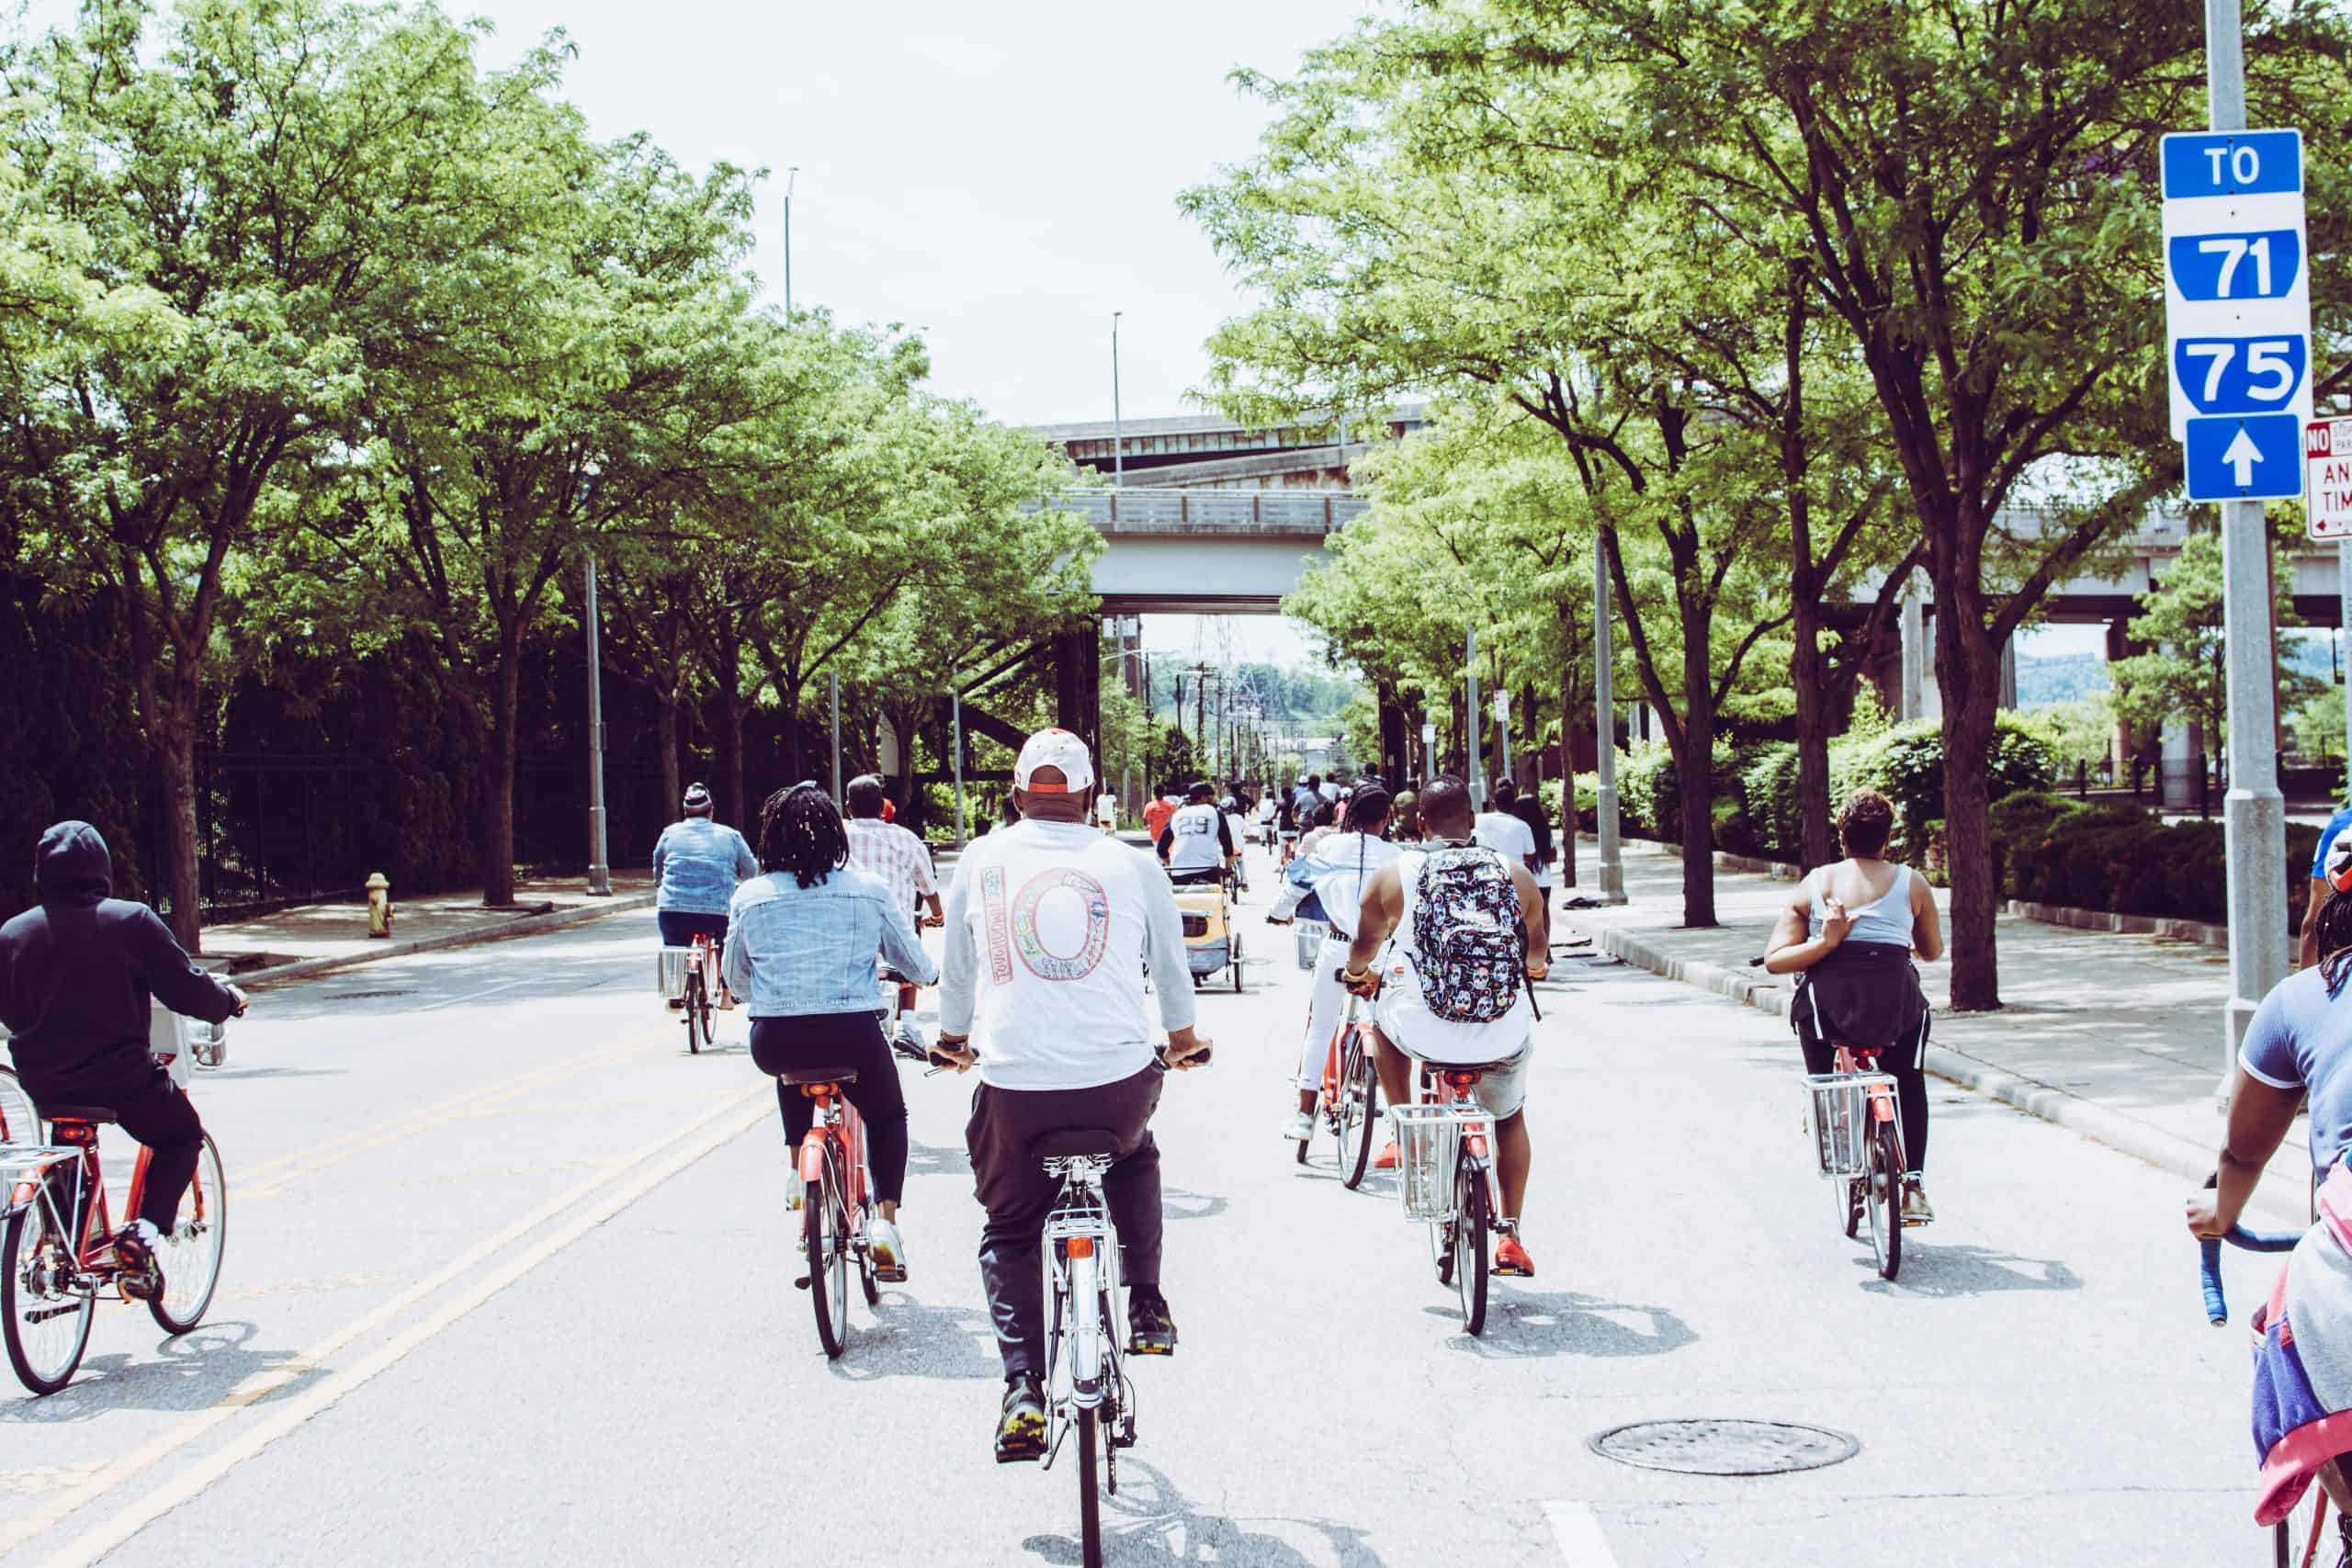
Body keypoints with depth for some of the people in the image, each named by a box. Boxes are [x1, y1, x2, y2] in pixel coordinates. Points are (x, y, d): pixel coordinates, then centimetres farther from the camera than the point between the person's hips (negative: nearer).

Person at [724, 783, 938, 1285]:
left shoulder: (749, 897, 6)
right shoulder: (871, 890, 4)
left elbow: (734, 979, 18)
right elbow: (914, 963, 13)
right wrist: (930, 973, 37)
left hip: (775, 1039, 1)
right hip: (852, 1034, -1)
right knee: (888, 1117, 26)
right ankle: (886, 1220, 9)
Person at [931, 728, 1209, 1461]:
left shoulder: (981, 860, 7)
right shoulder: (1131, 864, 6)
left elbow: (957, 971, 21)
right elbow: (1170, 966, 21)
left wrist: (953, 1039, 41)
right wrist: (1182, 1038, 42)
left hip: (1013, 1086, -1)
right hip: (1120, 1082, 1)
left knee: (1009, 1233, 19)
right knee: (1134, 1161, 34)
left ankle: (1023, 1392, 3)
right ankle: (1146, 1309, 25)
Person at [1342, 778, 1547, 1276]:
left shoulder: (1392, 877, -1)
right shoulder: (1516, 876, 3)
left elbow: (1364, 947, 18)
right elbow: (1538, 950, 22)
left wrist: (1358, 974, 42)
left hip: (1423, 1030, -2)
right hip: (1505, 1038, 2)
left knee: (1384, 1010, 33)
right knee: (1510, 1118, 30)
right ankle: (1510, 1238, 27)